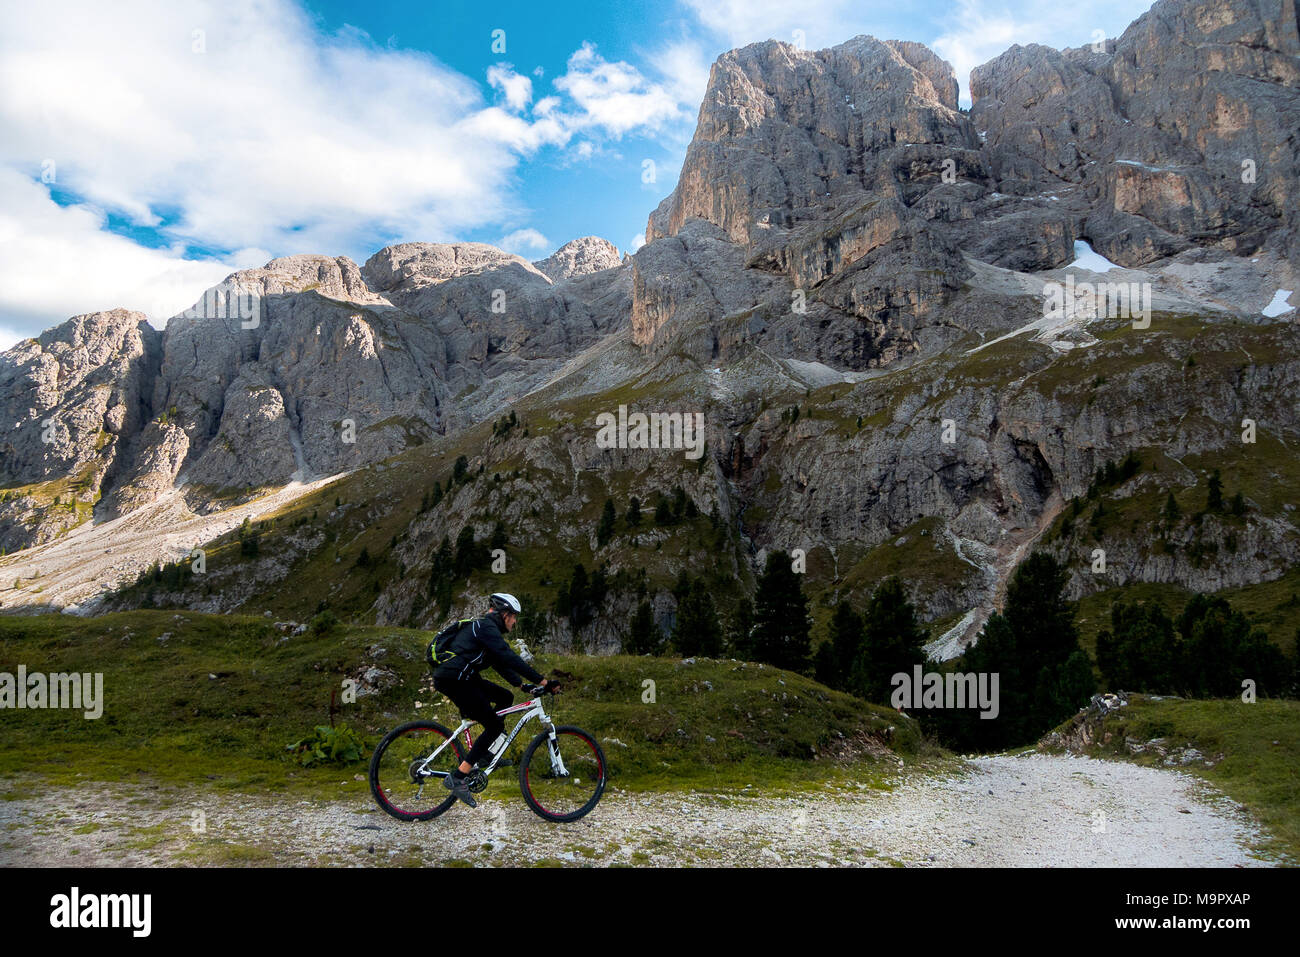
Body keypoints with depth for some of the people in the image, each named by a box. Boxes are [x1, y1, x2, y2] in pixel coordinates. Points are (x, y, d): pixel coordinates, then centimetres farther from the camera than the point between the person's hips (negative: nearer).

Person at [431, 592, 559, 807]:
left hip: (462, 678, 10)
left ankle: (487, 754, 16)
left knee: (505, 697, 14)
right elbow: (510, 658, -21)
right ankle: (456, 778, -10)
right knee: (495, 726, -8)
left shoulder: (486, 628, 21)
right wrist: (543, 681, -22)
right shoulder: (486, 627, -12)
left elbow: (501, 662, 25)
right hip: (453, 679, -10)